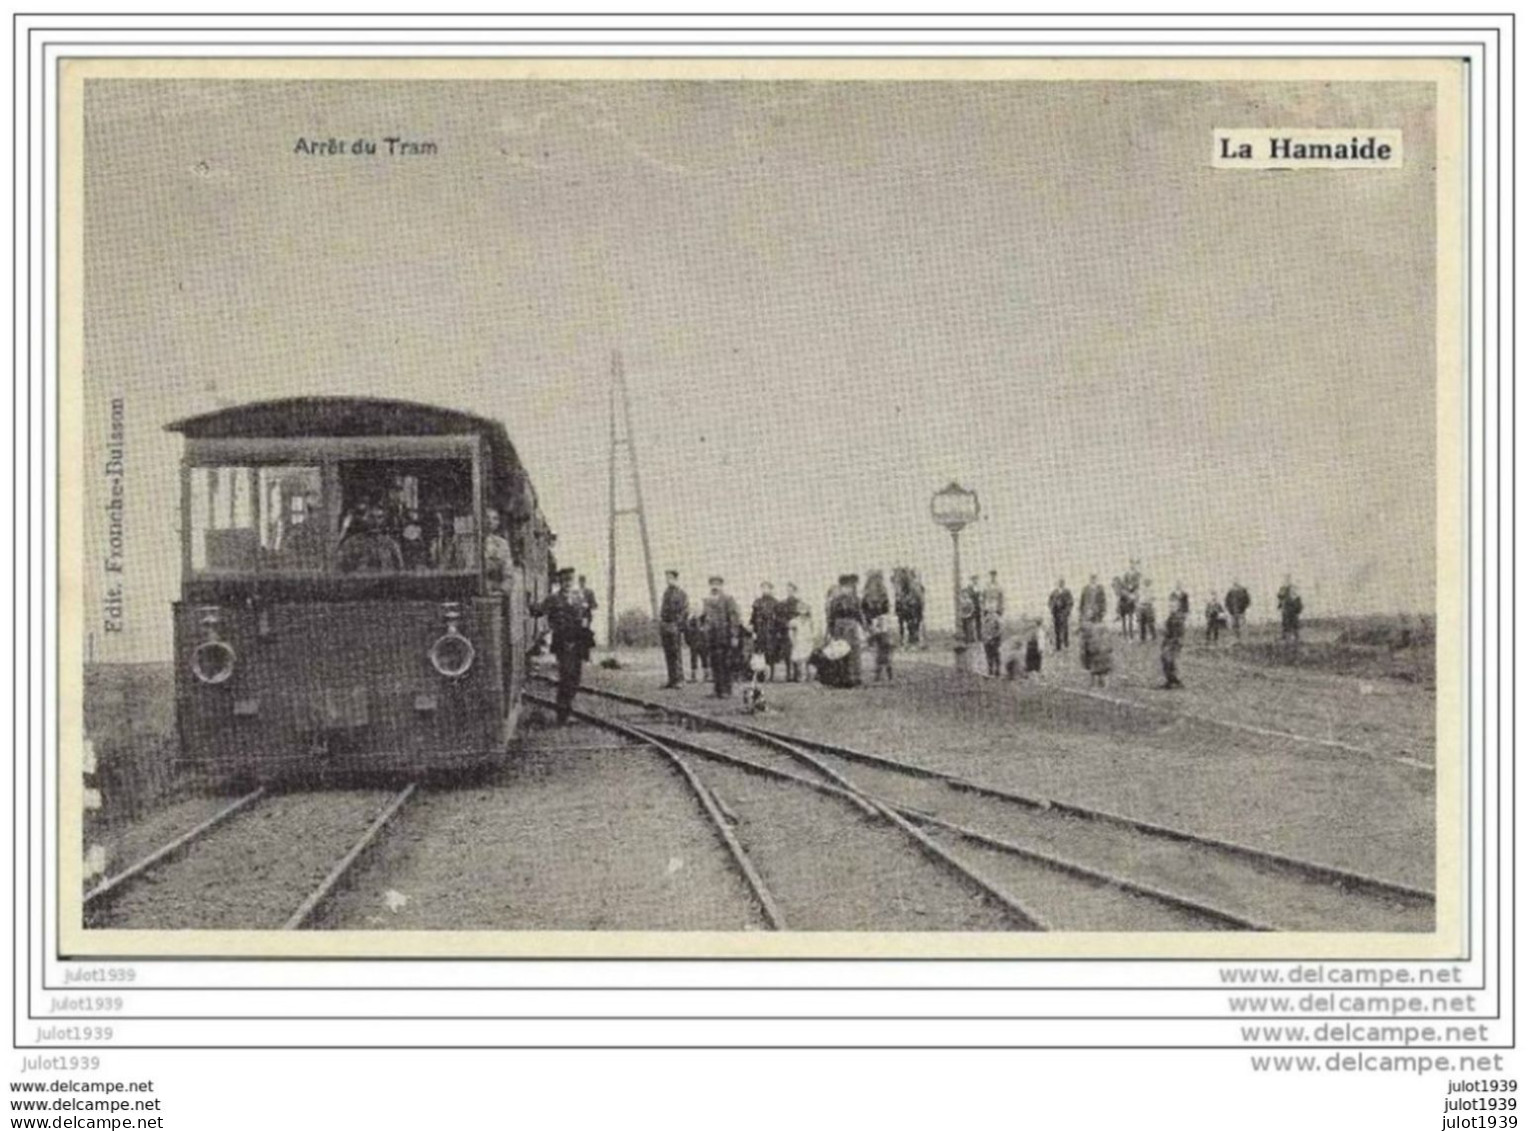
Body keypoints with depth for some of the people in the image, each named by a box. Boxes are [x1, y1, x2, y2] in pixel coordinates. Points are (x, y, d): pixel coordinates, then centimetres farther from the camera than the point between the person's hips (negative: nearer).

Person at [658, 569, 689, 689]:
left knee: (677, 654, -7)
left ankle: (679, 680, -4)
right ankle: (672, 680, 10)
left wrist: (680, 626, -17)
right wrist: (660, 629, 16)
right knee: (668, 655, 6)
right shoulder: (666, 593, 16)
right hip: (665, 625, 7)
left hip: (675, 627, -7)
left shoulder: (682, 594, -5)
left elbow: (685, 612, -9)